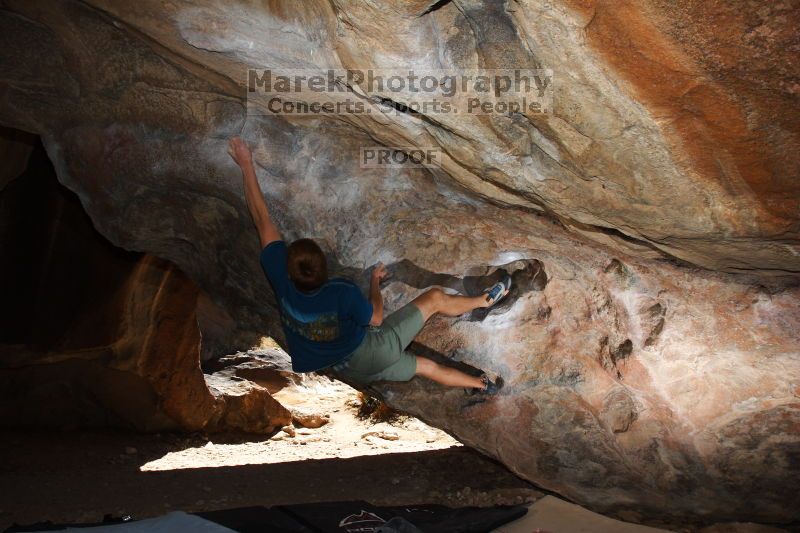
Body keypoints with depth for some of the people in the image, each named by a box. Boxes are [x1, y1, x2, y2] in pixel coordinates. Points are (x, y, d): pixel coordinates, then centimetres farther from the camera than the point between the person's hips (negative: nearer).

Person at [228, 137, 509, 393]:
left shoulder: (282, 281, -24)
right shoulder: (343, 292, -35)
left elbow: (262, 219, -17)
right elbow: (376, 318, -12)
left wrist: (246, 165, -10)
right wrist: (375, 281, 4)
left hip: (348, 370, 6)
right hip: (370, 354, -5)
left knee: (427, 366, 25)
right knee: (435, 298, 8)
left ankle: (481, 384, 45)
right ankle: (485, 300, 37)